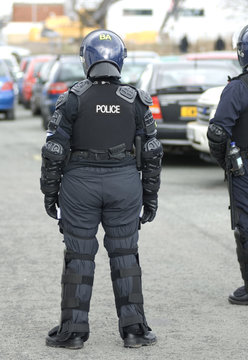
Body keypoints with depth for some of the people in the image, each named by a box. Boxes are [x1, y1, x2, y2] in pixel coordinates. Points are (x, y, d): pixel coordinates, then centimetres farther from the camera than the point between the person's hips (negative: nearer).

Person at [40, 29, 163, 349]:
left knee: (79, 256, 5)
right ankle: (133, 328, 9)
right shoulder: (135, 101, 1)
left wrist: (50, 192, 4)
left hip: (80, 183, -2)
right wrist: (151, 196, 12)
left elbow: (54, 151, -6)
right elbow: (152, 153, 4)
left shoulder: (73, 99, -6)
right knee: (124, 255, 9)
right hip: (124, 183, 2)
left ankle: (73, 330, 8)